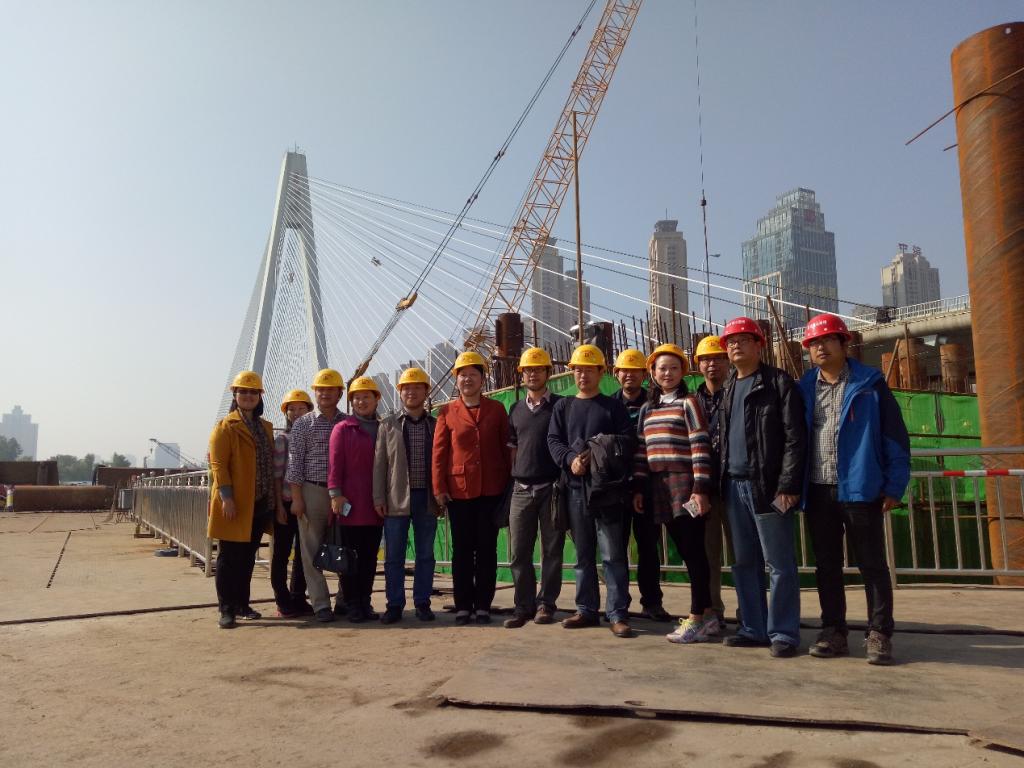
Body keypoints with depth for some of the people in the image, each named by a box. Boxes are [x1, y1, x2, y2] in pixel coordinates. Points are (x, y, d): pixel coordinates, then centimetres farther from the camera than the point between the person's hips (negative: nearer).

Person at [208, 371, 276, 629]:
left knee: (248, 557, 13)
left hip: (259, 504, 6)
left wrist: (272, 498, 13)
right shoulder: (225, 427, -3)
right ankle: (226, 609, 6)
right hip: (234, 504, -6)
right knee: (229, 557, 0)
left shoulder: (266, 427, 16)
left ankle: (242, 604, 23)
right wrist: (226, 497, -18)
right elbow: (218, 464, -10)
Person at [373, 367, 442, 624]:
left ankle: (422, 602, 18)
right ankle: (395, 604, 13)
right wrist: (378, 497, -2)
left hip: (426, 499, 1)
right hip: (396, 499, 0)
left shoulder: (436, 425, 7)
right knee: (394, 556, 3)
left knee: (425, 555, 7)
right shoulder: (388, 426, 7)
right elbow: (379, 463, 4)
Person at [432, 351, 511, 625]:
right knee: (462, 550, 6)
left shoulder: (496, 409, 5)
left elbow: (506, 448, 6)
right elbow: (438, 452, 2)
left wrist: (508, 484, 1)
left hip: (491, 491, 0)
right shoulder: (447, 412, 3)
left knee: (487, 549, 6)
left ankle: (483, 606, 15)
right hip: (458, 490, 0)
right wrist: (439, 488, -3)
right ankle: (463, 606, 15)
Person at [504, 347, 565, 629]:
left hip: (551, 487, -3)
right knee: (520, 552, 3)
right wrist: (514, 479, 11)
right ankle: (524, 606, 12)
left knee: (551, 550, 4)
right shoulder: (516, 409, 14)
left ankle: (546, 603, 14)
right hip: (522, 489, 3)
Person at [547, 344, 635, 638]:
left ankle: (618, 614, 1)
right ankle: (586, 610, 20)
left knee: (613, 554, -4)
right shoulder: (563, 407, 15)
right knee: (583, 554, 11)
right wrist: (569, 459, -15)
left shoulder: (613, 406, 7)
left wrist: (597, 452, -15)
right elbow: (554, 440, 5)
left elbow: (627, 439, -3)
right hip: (576, 487, 3)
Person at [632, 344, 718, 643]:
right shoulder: (647, 408, 16)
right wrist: (638, 488, 11)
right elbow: (640, 451, 15)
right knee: (684, 550, 9)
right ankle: (708, 613, 20)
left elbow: (700, 447, -8)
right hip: (659, 487, 6)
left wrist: (700, 489, -14)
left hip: (684, 484, -6)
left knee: (693, 550, -3)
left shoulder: (688, 402, -1)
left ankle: (696, 618, 4)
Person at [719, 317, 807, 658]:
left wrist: (787, 486, -16)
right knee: (744, 562, 11)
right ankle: (753, 628, 21)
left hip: (768, 486, -6)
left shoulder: (779, 383, -3)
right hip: (734, 486, 6)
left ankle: (783, 633, 9)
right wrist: (720, 481, 9)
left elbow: (795, 438, -9)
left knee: (779, 564, 0)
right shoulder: (727, 389, 16)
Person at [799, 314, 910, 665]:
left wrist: (894, 486, -7)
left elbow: (895, 435, -2)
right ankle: (833, 632, 20)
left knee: (872, 564, 3)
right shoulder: (803, 389, 9)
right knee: (827, 565, 10)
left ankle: (879, 634, 13)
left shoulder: (870, 384, 0)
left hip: (860, 488, -3)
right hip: (817, 491, 4)